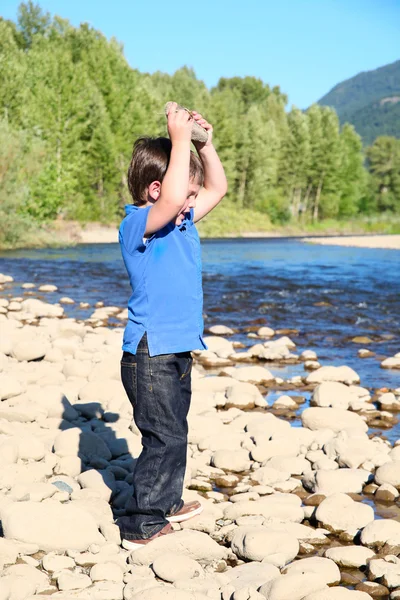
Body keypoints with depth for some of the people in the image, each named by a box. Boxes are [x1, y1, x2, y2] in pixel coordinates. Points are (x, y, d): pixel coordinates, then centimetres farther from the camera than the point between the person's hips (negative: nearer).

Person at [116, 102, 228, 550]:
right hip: (150, 355, -9)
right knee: (164, 437, -7)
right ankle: (141, 527, 2)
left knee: (173, 432, 20)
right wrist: (180, 139, -29)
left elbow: (217, 188, 21)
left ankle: (167, 504, 36)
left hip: (176, 351, 9)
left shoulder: (183, 222, 10)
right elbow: (171, 198, -38)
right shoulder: (137, 225, -17)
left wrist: (205, 143, 7)